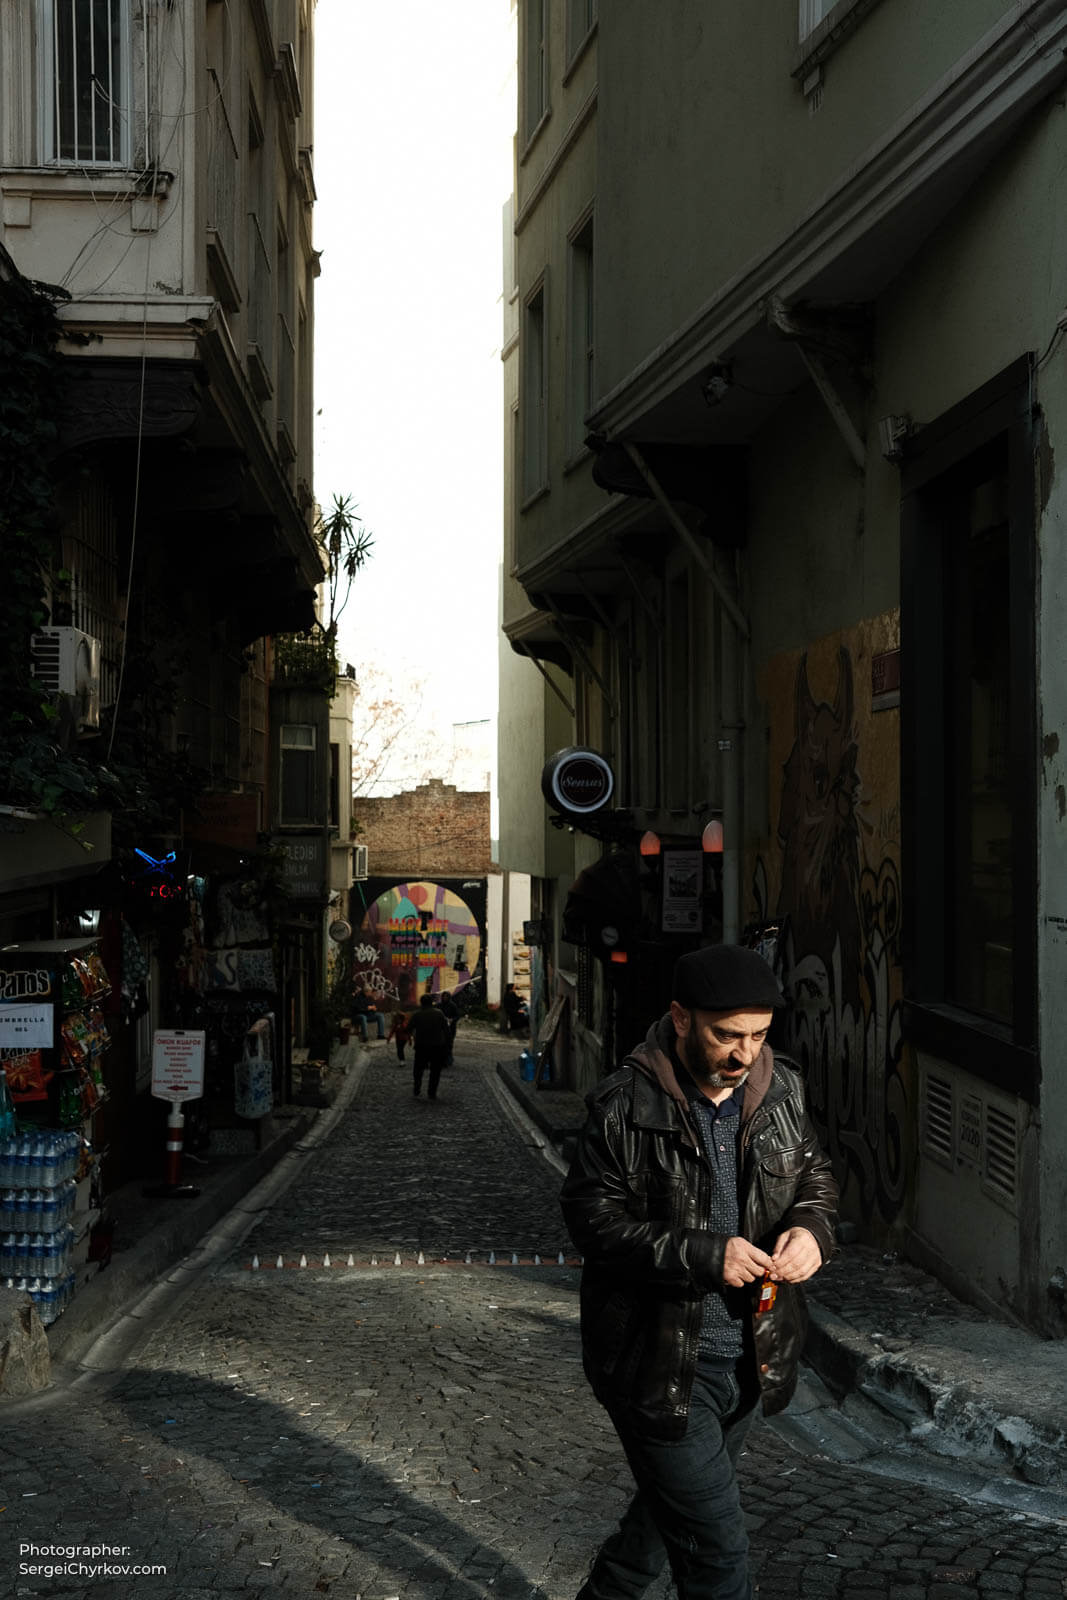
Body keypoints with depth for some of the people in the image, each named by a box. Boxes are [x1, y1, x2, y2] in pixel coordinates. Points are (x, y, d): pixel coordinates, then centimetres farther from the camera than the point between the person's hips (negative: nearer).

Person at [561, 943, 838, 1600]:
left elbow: (815, 1175, 13)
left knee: (672, 1503, 25)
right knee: (716, 1546, -3)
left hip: (750, 1357, 6)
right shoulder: (624, 1107, -17)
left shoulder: (781, 1088, 0)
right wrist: (703, 1256, -26)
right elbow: (593, 1217, -16)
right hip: (659, 1364, -6)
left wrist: (813, 1227, -11)